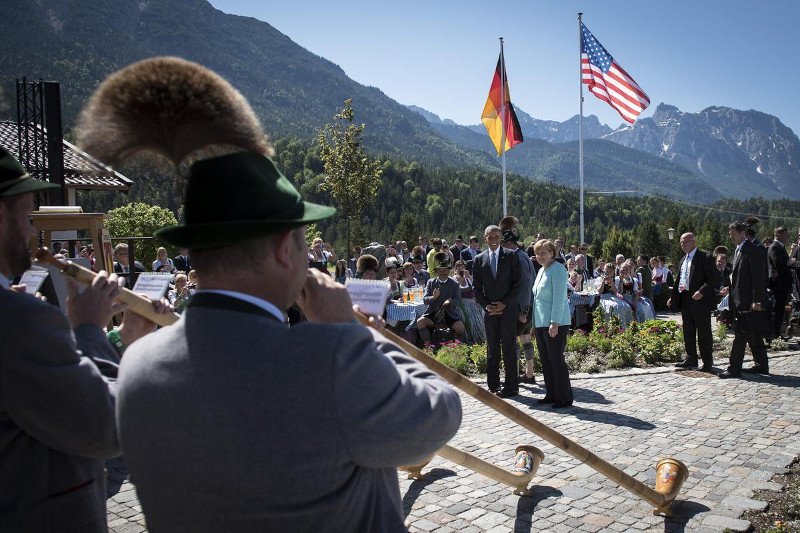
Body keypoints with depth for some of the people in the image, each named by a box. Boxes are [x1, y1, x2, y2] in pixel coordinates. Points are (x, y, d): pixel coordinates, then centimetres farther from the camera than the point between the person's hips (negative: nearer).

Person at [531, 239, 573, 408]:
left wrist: (554, 323, -22)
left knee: (556, 360, -5)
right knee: (545, 360, 12)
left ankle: (564, 398, 3)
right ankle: (551, 394, 21)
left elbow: (559, 298, -18)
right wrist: (534, 322, 20)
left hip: (555, 324, -9)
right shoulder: (542, 270, 16)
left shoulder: (558, 270, -12)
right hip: (541, 323, 9)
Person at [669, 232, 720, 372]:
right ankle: (691, 359, 23)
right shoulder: (683, 260, 17)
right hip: (685, 300, 8)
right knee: (688, 332, 13)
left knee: (704, 333, -1)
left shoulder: (705, 257, -9)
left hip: (700, 301, -8)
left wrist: (701, 292, -24)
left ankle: (708, 362, 8)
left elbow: (714, 279, -15)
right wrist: (673, 297, 15)